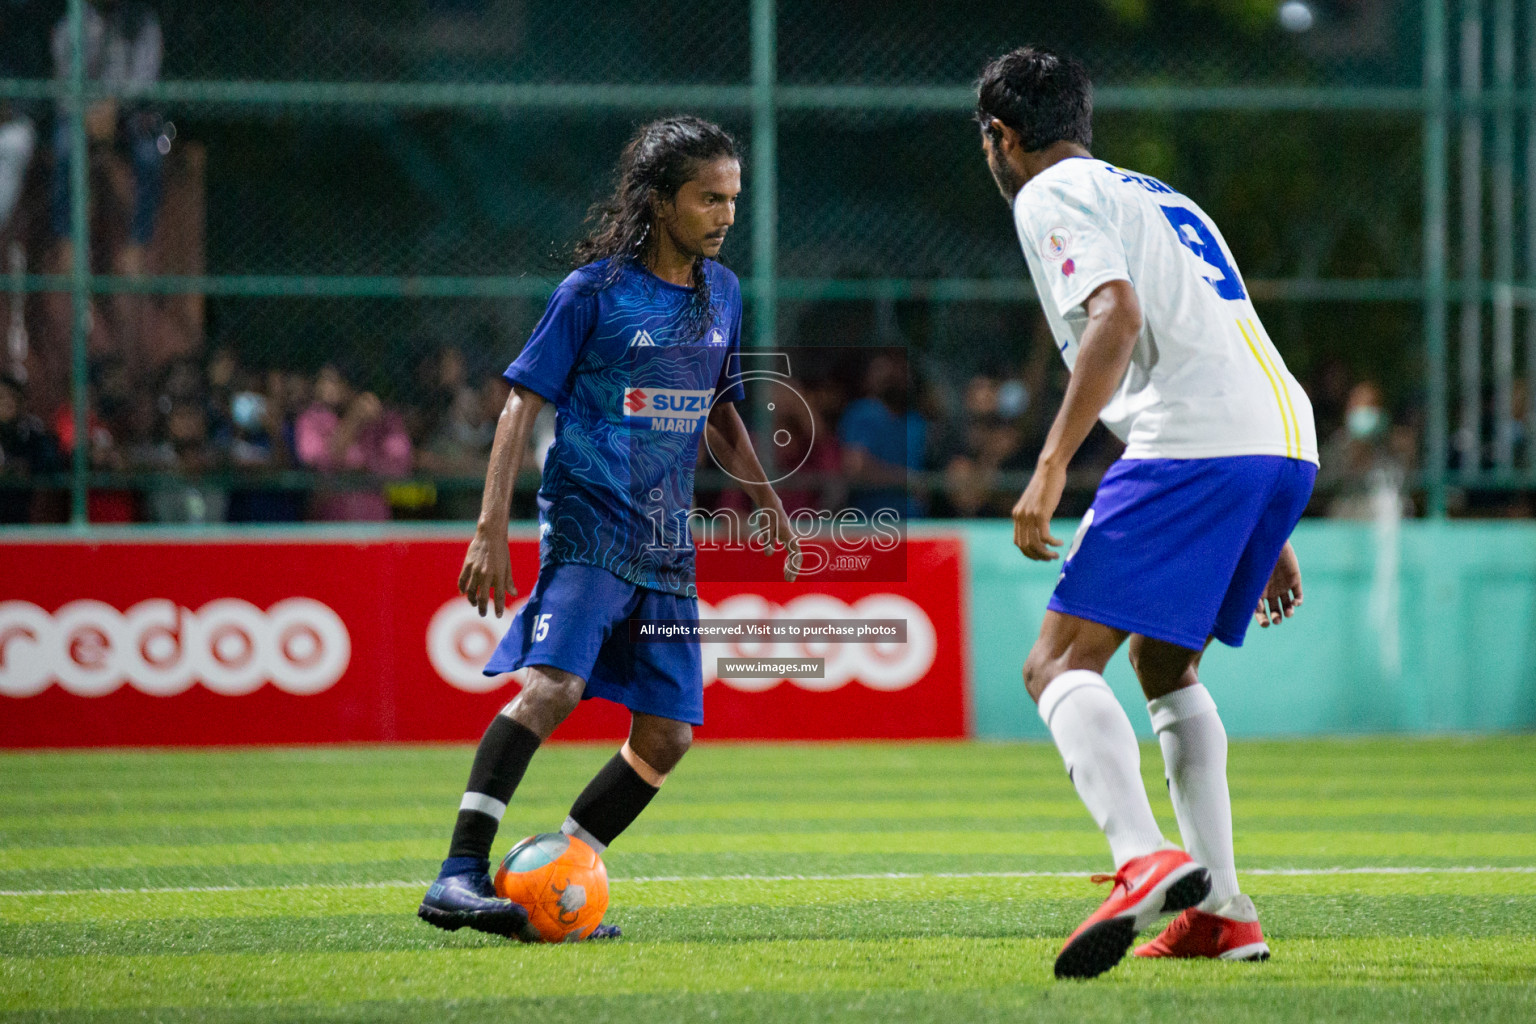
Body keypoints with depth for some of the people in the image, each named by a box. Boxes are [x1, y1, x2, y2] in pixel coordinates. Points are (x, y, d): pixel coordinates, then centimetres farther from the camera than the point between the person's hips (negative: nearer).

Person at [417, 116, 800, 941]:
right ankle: (459, 876, -29)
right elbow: (522, 404, -7)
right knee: (550, 684, -26)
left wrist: (764, 498, 16)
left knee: (666, 734, 1)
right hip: (589, 524, -7)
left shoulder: (720, 292, 13)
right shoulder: (595, 291, -6)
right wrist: (490, 530, -14)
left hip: (666, 545, 7)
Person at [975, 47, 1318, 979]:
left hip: (1193, 444, -8)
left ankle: (1145, 860, -34)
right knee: (1166, 665, 25)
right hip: (1288, 442, 8)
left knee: (1061, 664, -9)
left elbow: (1117, 315, -14)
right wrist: (1267, 540, 34)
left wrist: (1050, 468, -17)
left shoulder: (1051, 195, 5)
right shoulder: (1163, 200, 31)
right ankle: (1221, 911, 16)